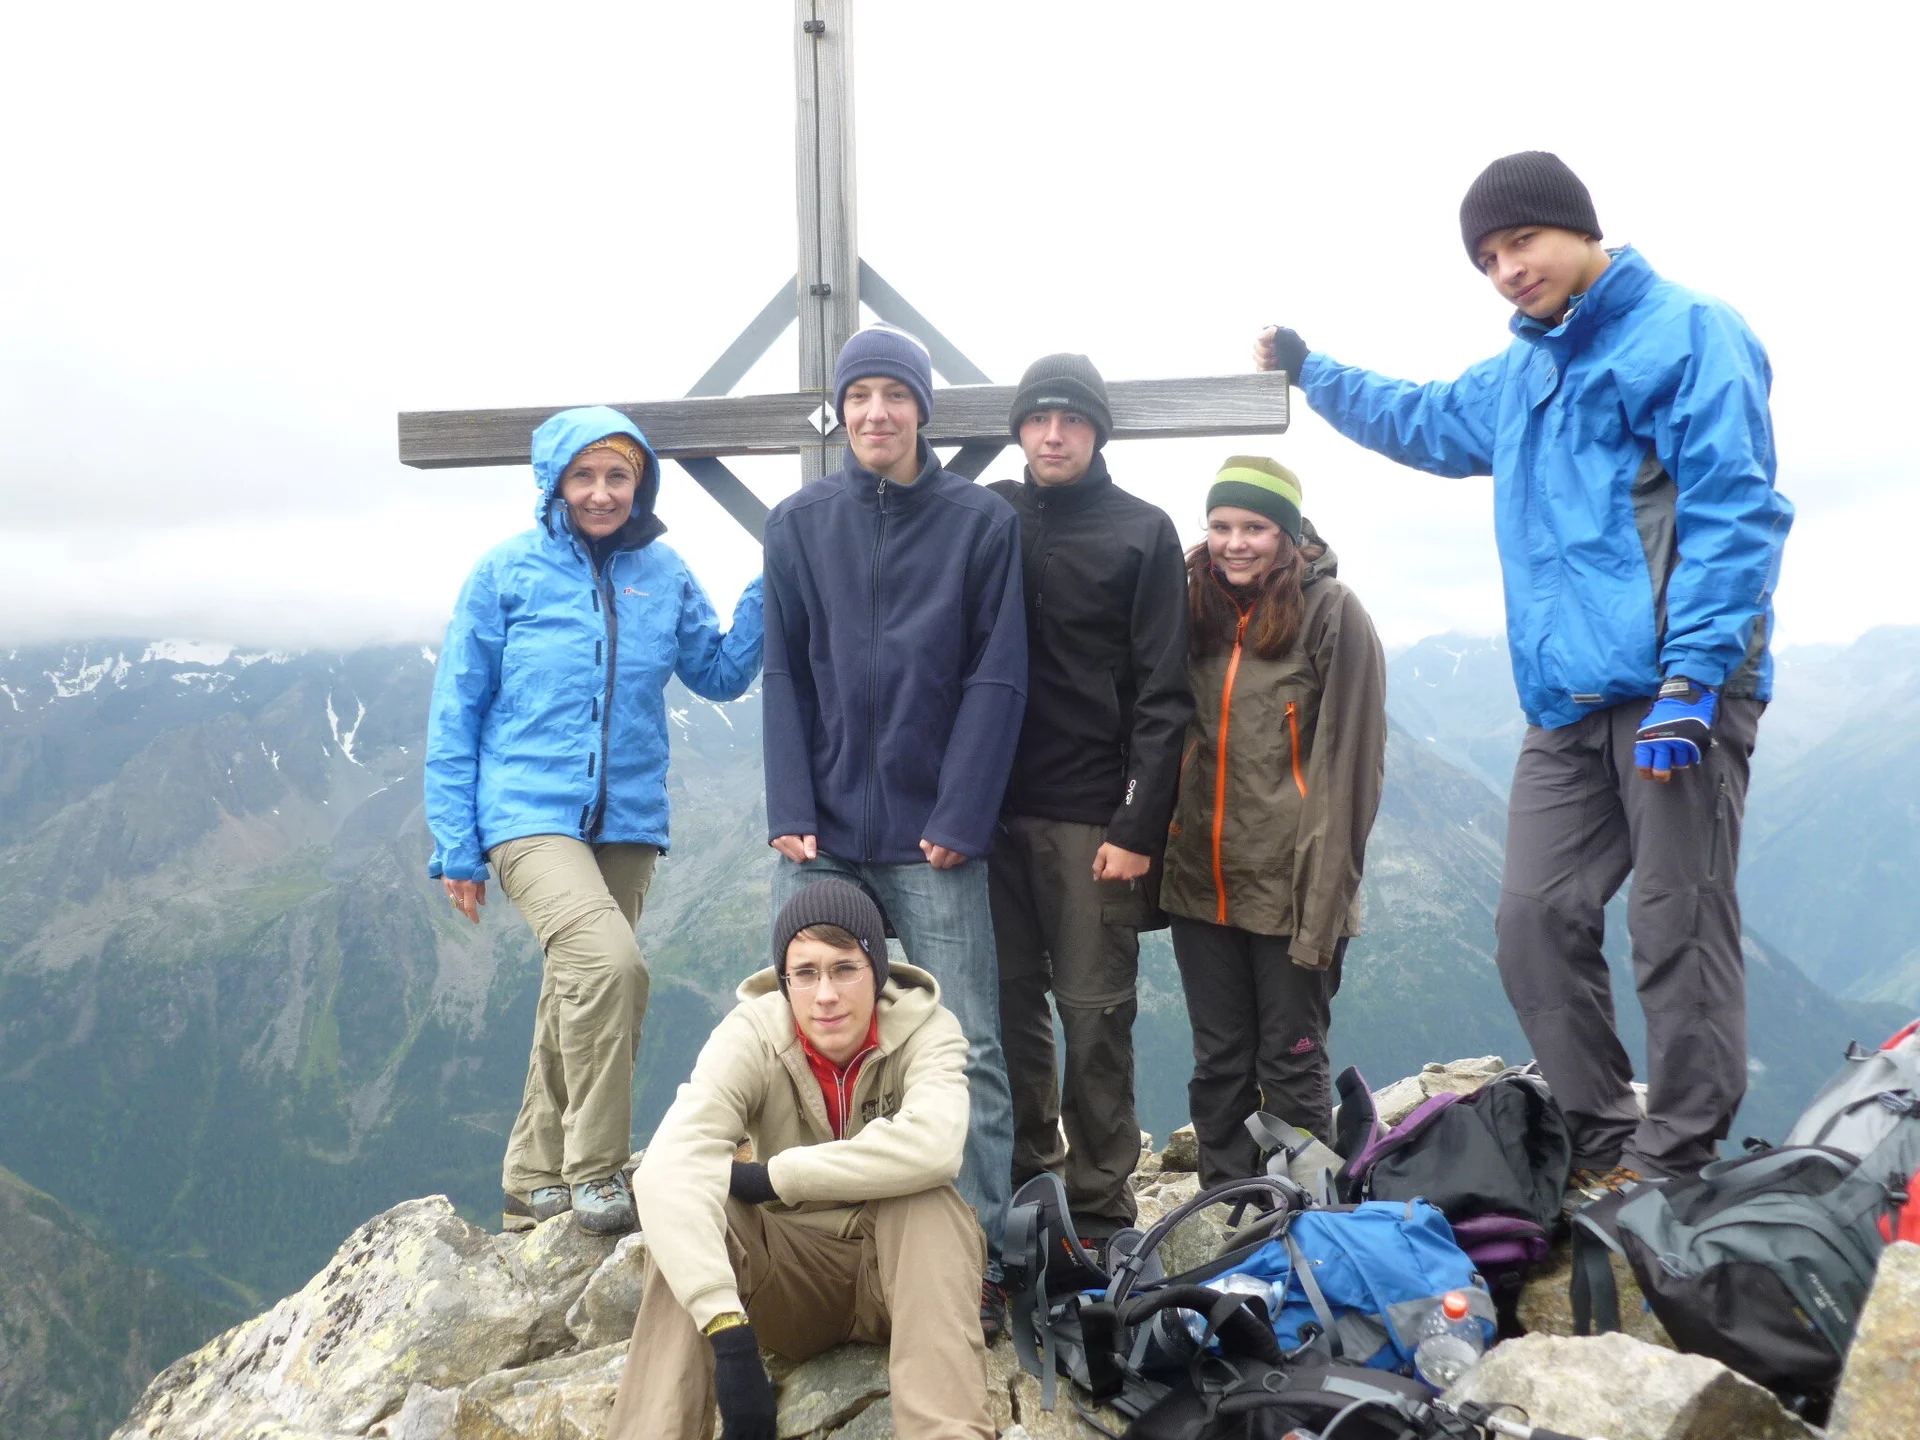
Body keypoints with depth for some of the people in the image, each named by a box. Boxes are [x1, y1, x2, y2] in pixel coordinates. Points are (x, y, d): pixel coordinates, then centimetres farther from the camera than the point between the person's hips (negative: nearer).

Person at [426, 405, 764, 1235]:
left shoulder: (663, 575, 7)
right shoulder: (509, 571, -1)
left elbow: (720, 675, 15)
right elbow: (455, 714, 1)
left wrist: (770, 591, -1)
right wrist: (455, 845, -2)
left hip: (628, 822, 4)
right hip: (530, 814, -4)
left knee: (575, 996, 13)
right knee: (609, 962, -26)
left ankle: (535, 1182, 29)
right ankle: (595, 1173, -13)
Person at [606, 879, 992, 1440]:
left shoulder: (926, 1029, -16)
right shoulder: (751, 1036, -17)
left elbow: (932, 1146, -39)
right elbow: (668, 1167, -35)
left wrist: (771, 1178, -32)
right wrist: (729, 1334, -47)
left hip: (902, 1268, -1)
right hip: (793, 1273, 1)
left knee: (924, 1195, -32)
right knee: (685, 1205, -27)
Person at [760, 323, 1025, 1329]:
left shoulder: (982, 522, 1)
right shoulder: (799, 522, 8)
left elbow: (996, 679, -3)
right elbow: (784, 675, 5)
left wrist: (960, 818, -10)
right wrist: (791, 814, -4)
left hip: (934, 834, -2)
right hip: (820, 836, 3)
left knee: (968, 1052, 0)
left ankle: (978, 1262, 9)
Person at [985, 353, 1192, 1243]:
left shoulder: (1142, 532, 2)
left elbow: (1163, 694, -3)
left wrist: (1138, 826, -10)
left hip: (1092, 817, -3)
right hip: (994, 808, 3)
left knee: (1095, 1014, 0)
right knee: (1010, 1003, 9)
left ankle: (1099, 1204, 10)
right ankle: (1024, 1181, 21)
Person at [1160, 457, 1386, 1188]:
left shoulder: (1332, 613, -8)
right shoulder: (1197, 608, 9)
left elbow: (1350, 761, -11)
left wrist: (1326, 895, -16)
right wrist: (1163, 851, 9)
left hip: (1289, 888, -5)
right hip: (1202, 882, 5)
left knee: (1291, 1064, 5)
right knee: (1218, 1068, 12)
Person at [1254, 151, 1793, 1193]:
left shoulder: (1687, 333, -4)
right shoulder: (1520, 373, 22)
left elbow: (1734, 512, -13)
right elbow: (1423, 424, 43)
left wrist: (1691, 679, -20)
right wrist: (1310, 372, 41)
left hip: (1676, 689, -8)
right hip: (1566, 705, 8)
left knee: (1677, 928, -4)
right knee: (1537, 919, 4)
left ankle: (1675, 1166, 6)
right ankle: (1606, 1144, 15)